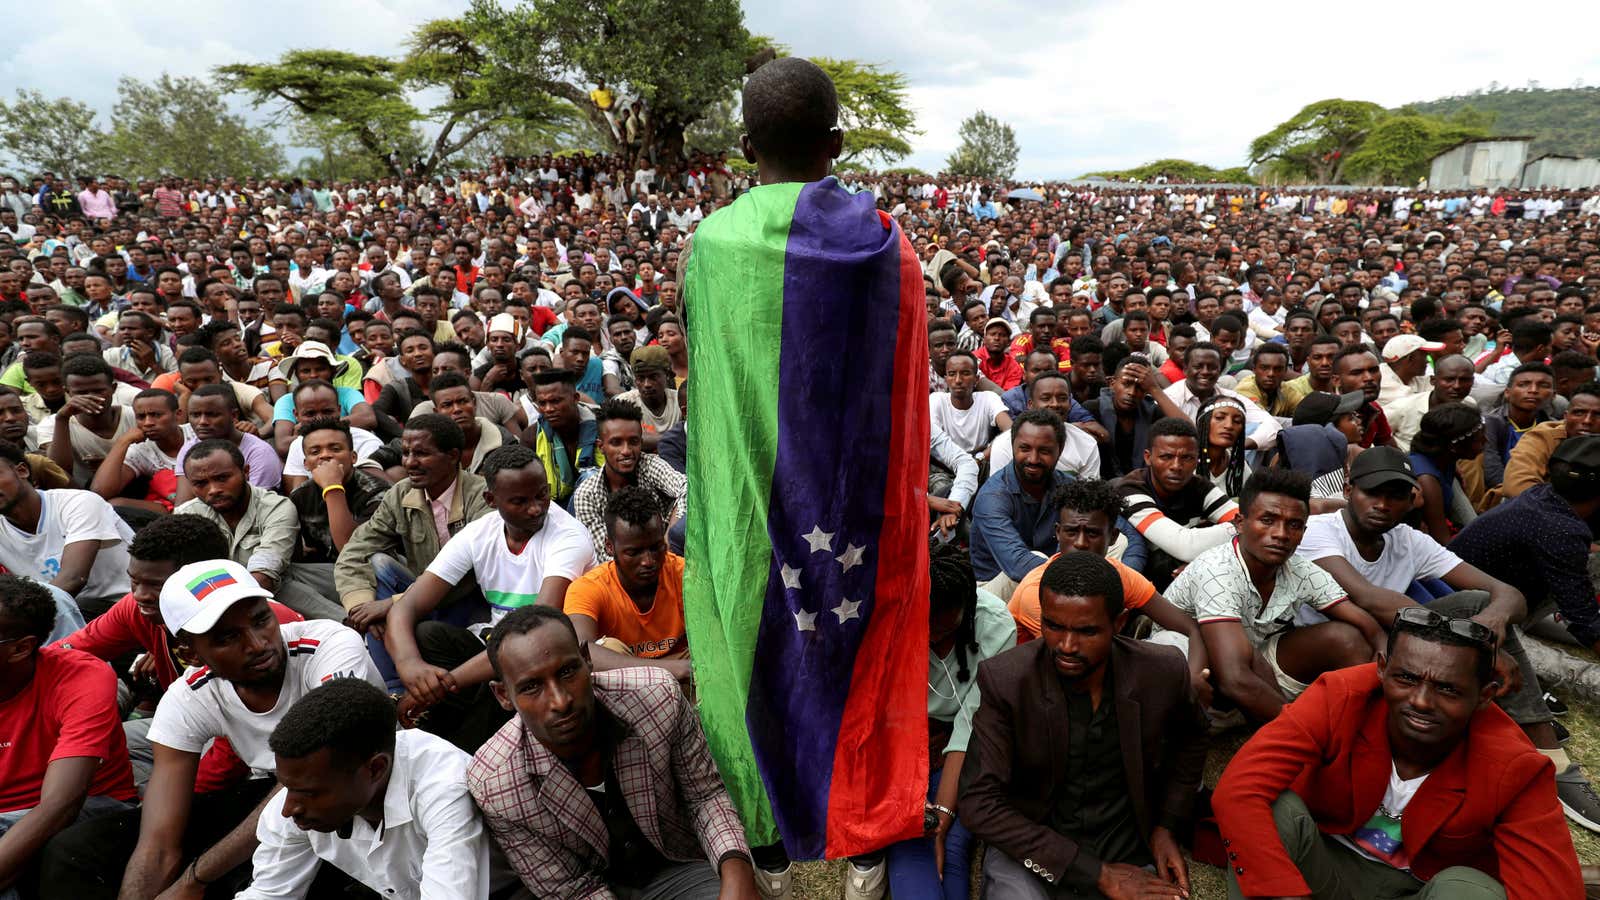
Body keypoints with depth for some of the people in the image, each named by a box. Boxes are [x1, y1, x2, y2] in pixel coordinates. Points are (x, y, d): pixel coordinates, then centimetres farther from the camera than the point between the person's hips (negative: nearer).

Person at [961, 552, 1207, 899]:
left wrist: (1166, 826, 4)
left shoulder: (1161, 672, -10)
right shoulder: (1004, 679, -19)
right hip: (1032, 850, -3)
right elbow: (980, 804, -19)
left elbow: (1191, 740, 14)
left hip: (1126, 853, 4)